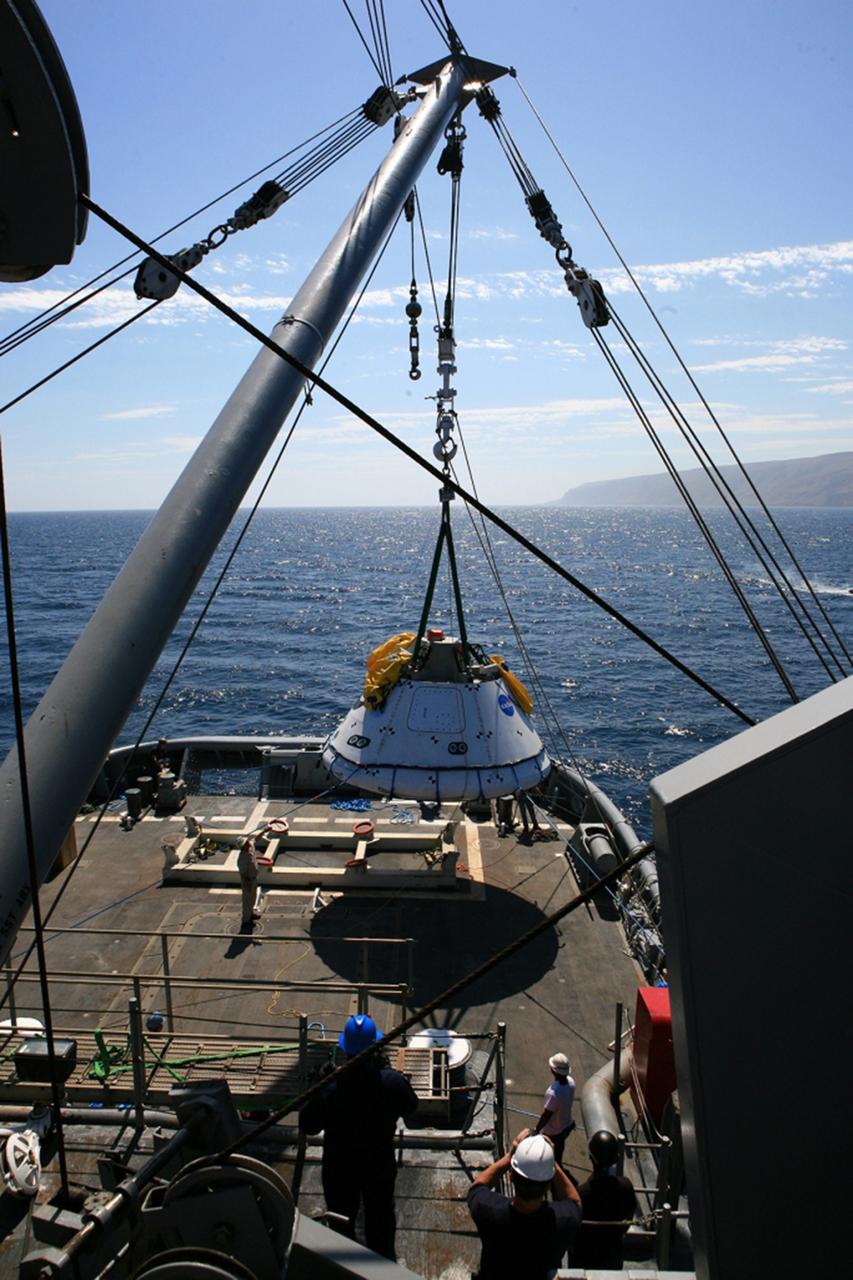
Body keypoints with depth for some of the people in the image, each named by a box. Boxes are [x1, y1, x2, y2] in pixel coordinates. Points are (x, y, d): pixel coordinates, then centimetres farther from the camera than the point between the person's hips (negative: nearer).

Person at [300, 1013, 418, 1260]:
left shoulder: (330, 1088, -32)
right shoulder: (393, 1082, -29)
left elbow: (308, 1126, -19)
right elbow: (410, 1108, -8)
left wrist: (316, 1087, -10)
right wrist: (385, 1068, -5)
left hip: (339, 1168, -1)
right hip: (380, 1164, 1)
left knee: (341, 1220, 26)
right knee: (380, 1217, 28)